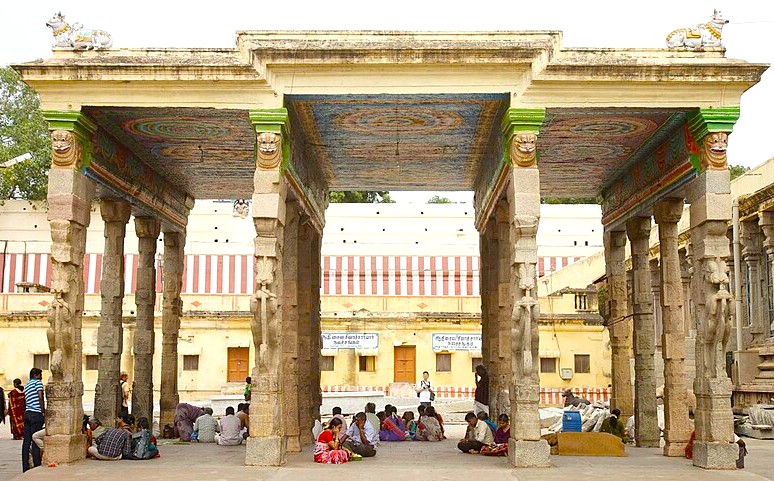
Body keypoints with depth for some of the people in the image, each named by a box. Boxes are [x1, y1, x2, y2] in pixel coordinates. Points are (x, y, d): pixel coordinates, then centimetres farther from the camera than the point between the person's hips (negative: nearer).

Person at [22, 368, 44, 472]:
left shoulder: (26, 386, 21)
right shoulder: (38, 382, -3)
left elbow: (26, 401, 17)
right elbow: (40, 397, -12)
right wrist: (44, 411, -6)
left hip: (27, 413, 7)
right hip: (36, 414, -7)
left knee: (26, 441, 6)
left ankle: (25, 467, 8)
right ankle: (37, 466, -3)